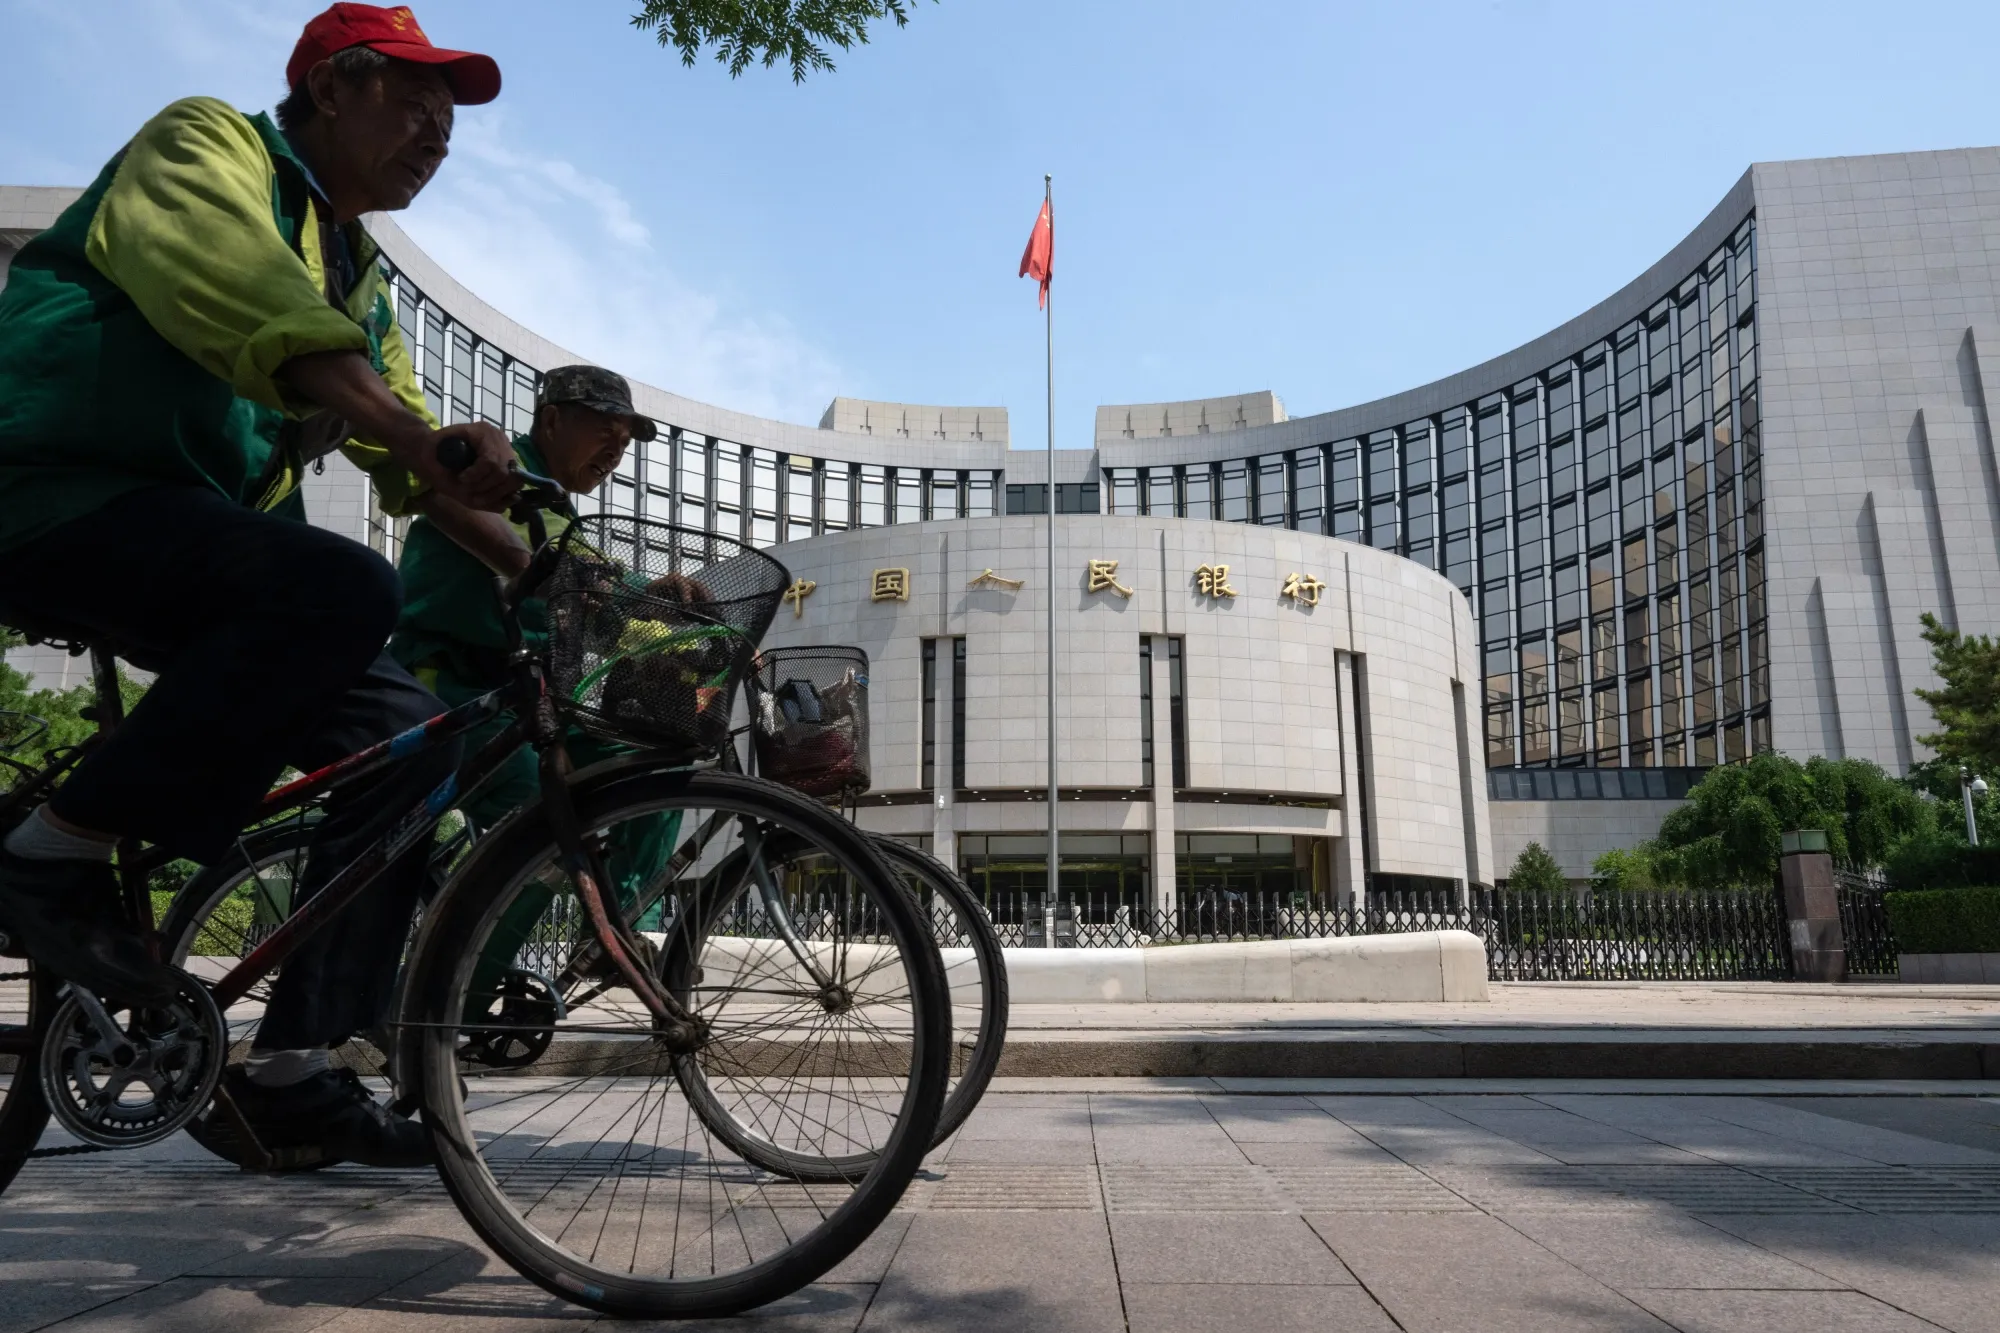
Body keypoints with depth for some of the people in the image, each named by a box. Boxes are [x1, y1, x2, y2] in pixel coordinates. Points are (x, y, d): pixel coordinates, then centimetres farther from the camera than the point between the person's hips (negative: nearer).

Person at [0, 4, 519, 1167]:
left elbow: (411, 467, 16)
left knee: (409, 733, -3)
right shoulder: (210, 145, -1)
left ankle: (294, 1068, 2)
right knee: (344, 590, -33)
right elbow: (247, 303, -24)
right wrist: (428, 439, -38)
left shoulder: (361, 286, 22)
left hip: (187, 531, 8)